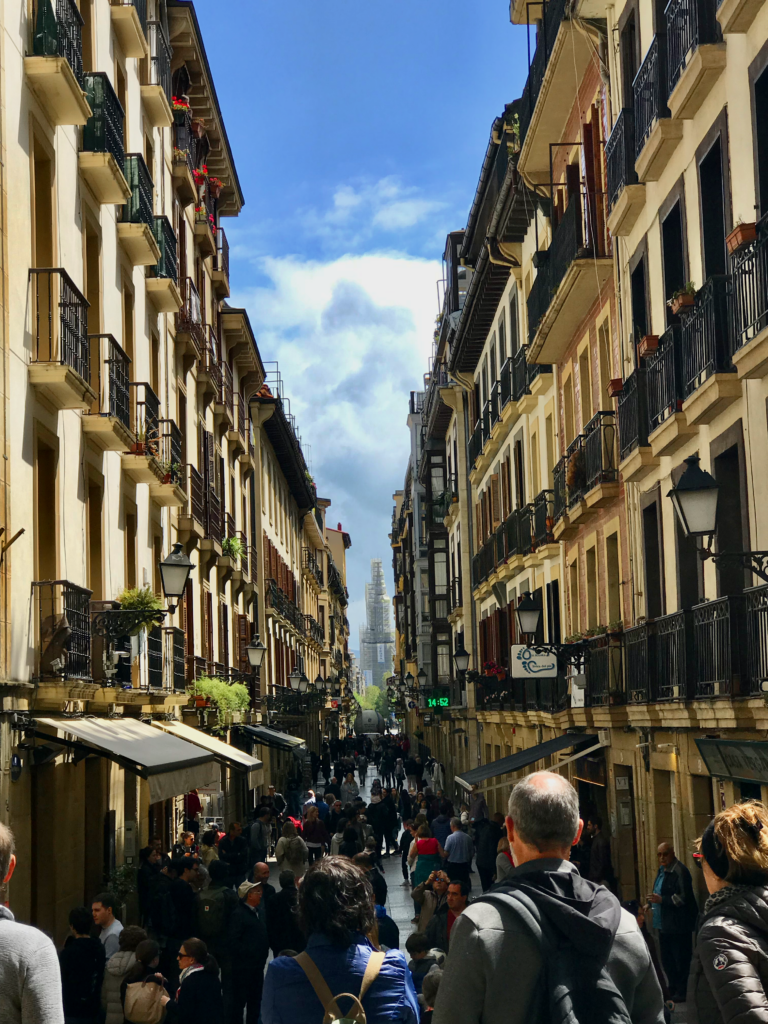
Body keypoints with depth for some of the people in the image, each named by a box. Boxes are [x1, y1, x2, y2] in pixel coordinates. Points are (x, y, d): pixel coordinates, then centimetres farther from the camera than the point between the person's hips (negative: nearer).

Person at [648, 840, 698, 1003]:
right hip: (664, 924, 10)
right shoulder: (662, 870, 13)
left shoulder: (680, 871, -16)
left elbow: (684, 897, -23)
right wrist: (653, 901, 11)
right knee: (666, 959, 17)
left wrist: (661, 899, -22)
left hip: (679, 925, -10)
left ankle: (682, 991, 7)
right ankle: (673, 988, 29)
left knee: (681, 959, -3)